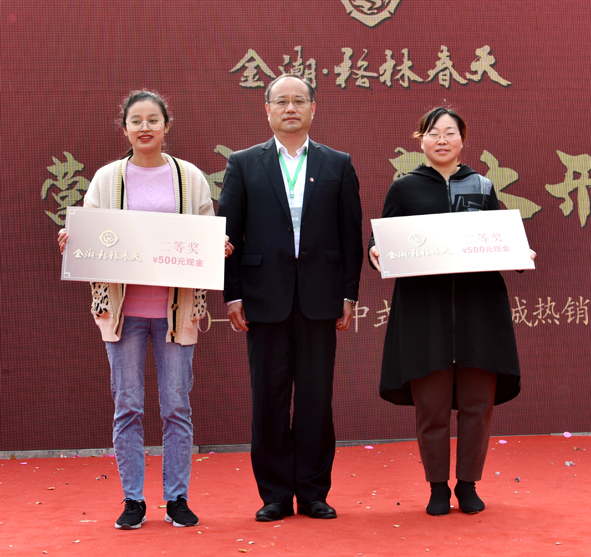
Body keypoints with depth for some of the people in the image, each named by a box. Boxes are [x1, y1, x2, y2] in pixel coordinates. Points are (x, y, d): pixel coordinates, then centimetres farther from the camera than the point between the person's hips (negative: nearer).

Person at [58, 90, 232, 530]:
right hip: (123, 307, 0)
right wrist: (70, 243, -13)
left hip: (175, 307, 0)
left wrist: (221, 248, -11)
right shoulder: (107, 179, 7)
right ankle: (133, 500, 14)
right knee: (127, 406, 4)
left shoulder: (191, 178, 6)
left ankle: (178, 498, 15)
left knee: (177, 406, 4)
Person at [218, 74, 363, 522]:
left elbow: (352, 234, 7)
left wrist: (349, 295, 1)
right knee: (269, 398, 4)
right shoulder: (243, 165, 8)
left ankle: (314, 493, 14)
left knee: (316, 397, 4)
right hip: (265, 297, 0)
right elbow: (229, 233, 4)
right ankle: (275, 494, 13)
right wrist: (232, 294, -3)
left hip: (319, 297, 0)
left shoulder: (338, 165, 9)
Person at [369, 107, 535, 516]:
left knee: (478, 401, 0)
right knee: (431, 403, -2)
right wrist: (377, 253, -14)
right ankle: (438, 487, 12)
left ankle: (469, 485, 14)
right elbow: (382, 241, 7)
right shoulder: (404, 189, 10)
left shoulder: (483, 187, 14)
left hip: (478, 302, 2)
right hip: (424, 303, -1)